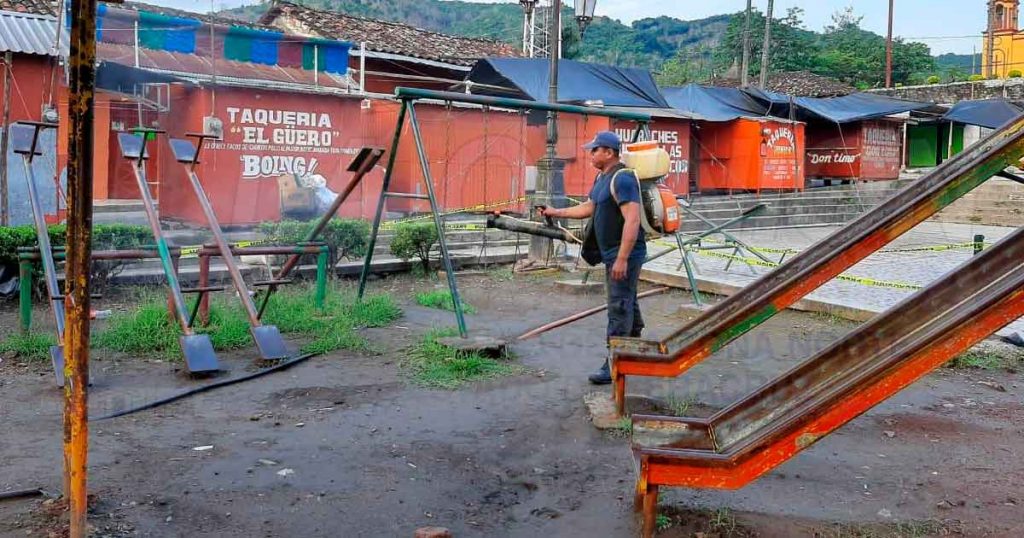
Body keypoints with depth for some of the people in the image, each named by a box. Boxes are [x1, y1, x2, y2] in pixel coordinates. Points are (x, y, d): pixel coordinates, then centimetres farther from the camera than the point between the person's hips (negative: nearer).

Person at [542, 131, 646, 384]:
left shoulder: (622, 178, -19)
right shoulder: (602, 178, 13)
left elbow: (632, 220, -26)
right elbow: (588, 208, 25)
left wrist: (622, 259, -29)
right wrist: (556, 212, 23)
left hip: (625, 255, -10)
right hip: (612, 254, 10)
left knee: (619, 308, -8)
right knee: (627, 304, 19)